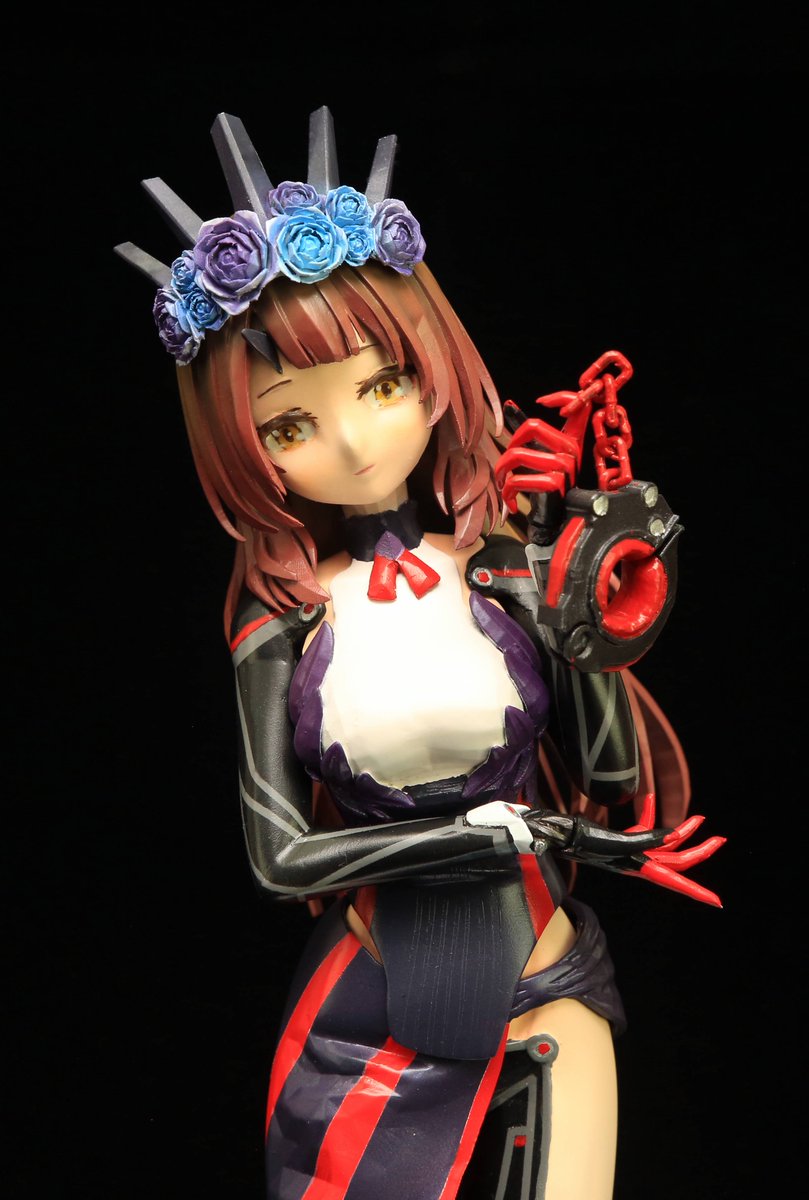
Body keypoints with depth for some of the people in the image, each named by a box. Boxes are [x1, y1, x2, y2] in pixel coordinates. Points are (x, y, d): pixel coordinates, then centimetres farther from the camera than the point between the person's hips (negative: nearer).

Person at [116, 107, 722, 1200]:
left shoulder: (515, 564, -6)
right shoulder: (281, 612, -7)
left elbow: (616, 774, -7)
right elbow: (279, 854, -10)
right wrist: (502, 831, -15)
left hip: (542, 994, 0)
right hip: (369, 1015, 0)